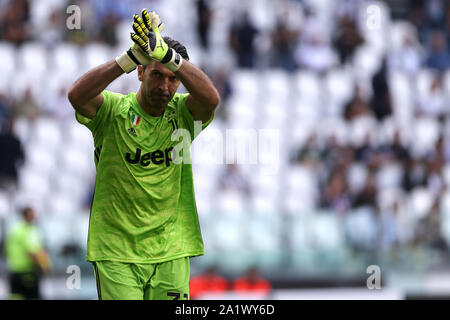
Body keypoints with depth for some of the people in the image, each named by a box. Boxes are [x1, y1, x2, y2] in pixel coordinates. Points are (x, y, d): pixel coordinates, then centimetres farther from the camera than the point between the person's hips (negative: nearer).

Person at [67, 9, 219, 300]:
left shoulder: (182, 113, 4)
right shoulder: (113, 110, -2)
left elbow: (211, 98, -18)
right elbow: (77, 95, -22)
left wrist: (165, 53, -31)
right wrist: (132, 57, -32)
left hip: (171, 253, 2)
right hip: (115, 251, -2)